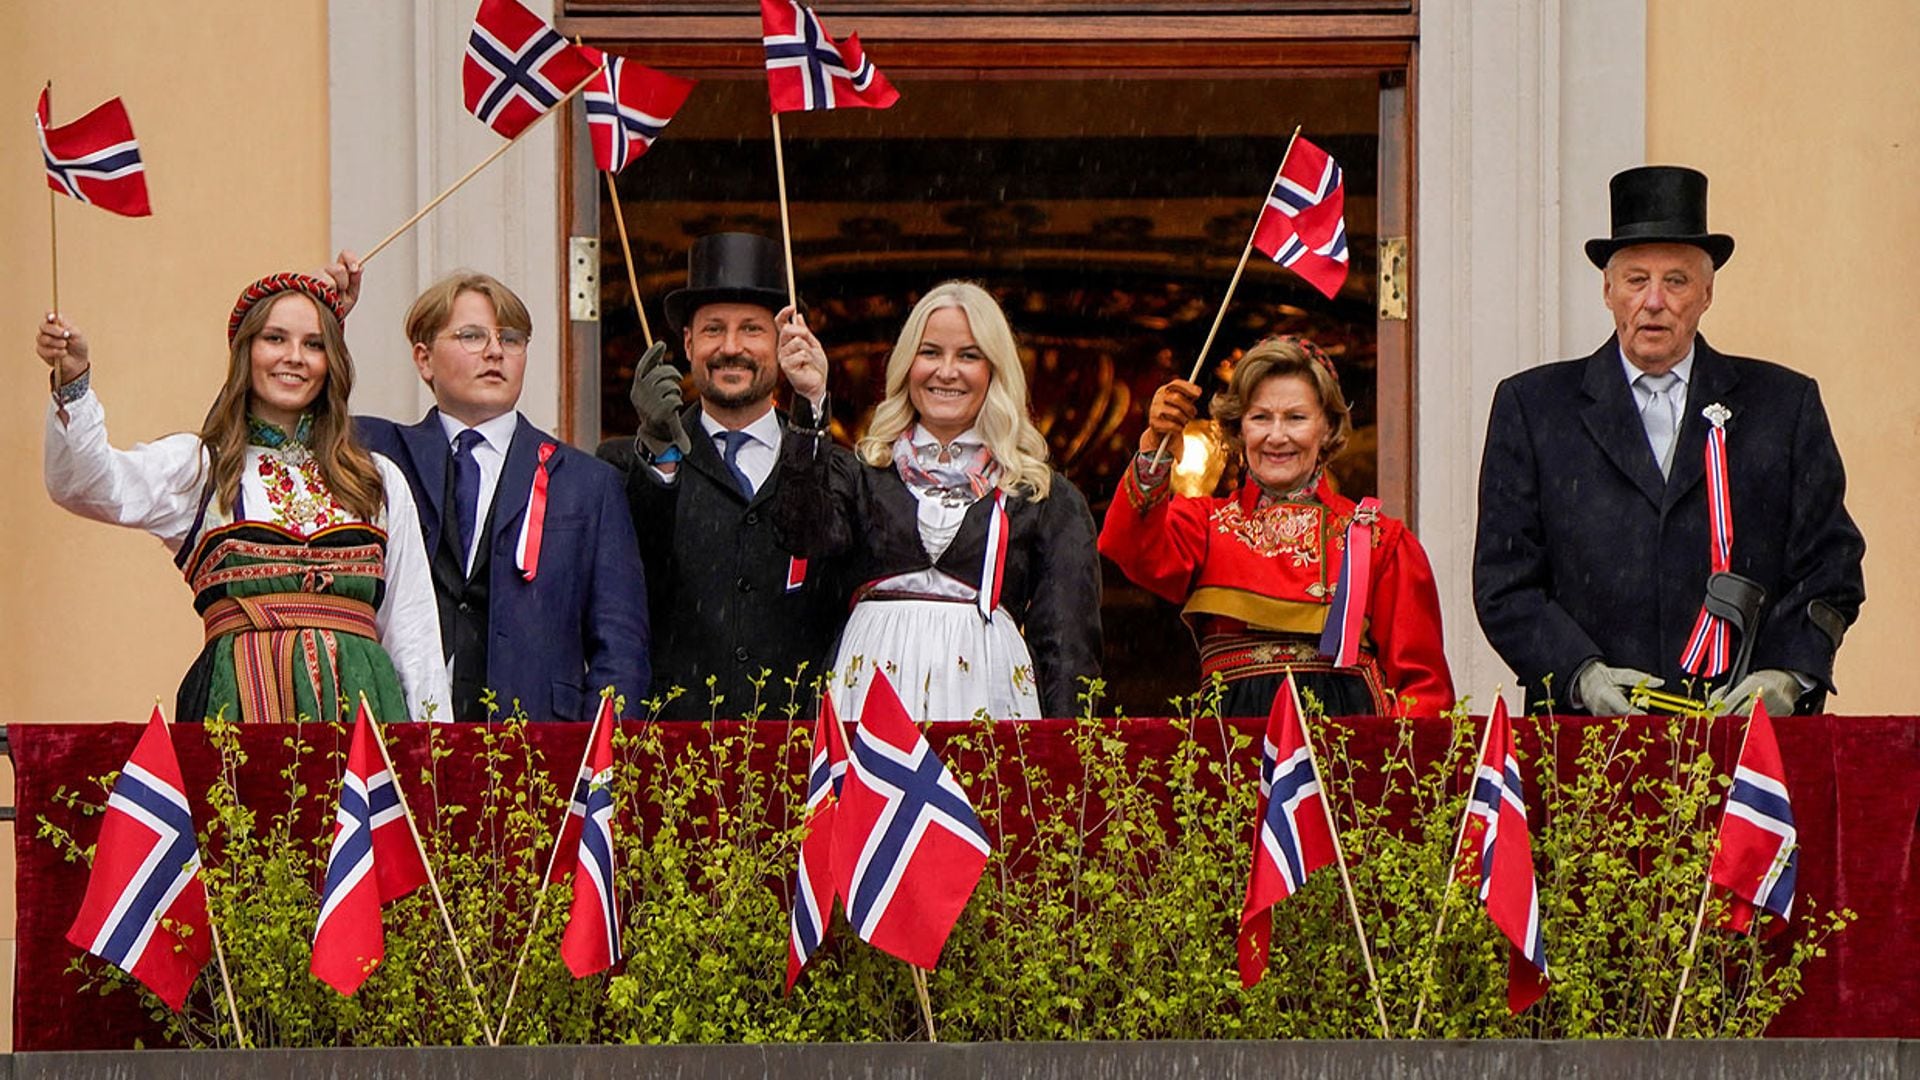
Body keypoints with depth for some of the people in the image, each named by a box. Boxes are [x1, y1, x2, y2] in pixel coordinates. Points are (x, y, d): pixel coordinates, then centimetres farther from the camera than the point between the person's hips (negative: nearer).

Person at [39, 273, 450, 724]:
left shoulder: (380, 481, 21)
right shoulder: (200, 466, 13)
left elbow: (412, 631, 20)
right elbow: (87, 486, -6)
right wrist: (73, 380, -21)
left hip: (359, 700, 2)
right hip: (242, 699, -2)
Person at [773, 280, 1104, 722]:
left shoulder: (1046, 497, 11)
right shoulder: (862, 476, 13)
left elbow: (1067, 643, 8)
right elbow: (806, 533, -8)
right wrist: (810, 401, -10)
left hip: (986, 694, 0)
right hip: (872, 692, 0)